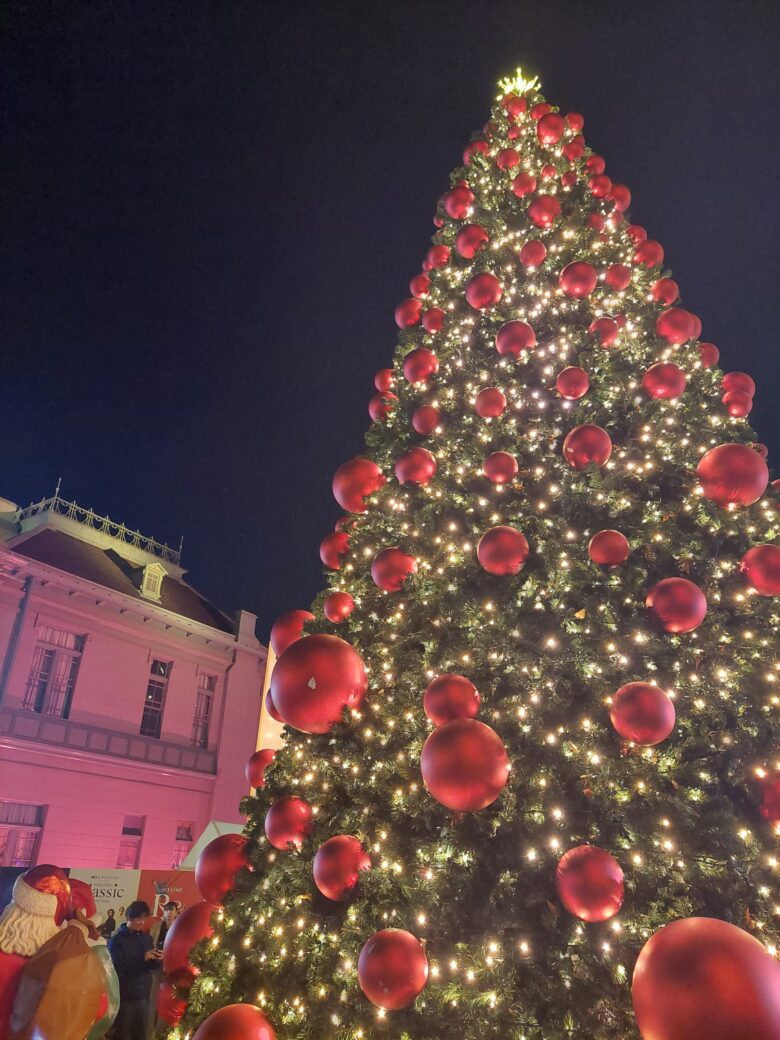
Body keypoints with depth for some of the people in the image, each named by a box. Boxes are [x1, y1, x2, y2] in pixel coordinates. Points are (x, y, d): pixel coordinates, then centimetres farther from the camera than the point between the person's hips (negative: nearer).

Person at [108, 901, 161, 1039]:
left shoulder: (147, 938, 8)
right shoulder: (117, 938, -8)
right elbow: (117, 966, -18)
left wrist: (156, 960, -8)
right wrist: (142, 958, -23)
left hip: (143, 995, 5)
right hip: (124, 996, -5)